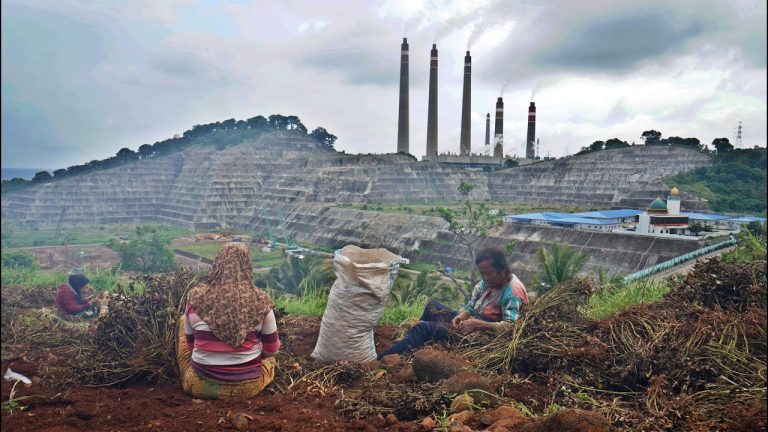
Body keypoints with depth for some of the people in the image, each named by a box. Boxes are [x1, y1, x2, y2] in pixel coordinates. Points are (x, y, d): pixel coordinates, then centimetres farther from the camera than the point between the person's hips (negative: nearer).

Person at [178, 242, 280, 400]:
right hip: (248, 386, 1)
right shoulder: (260, 301, -11)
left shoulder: (196, 297, -9)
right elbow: (272, 350, 0)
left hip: (201, 385, -1)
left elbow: (190, 344, 6)